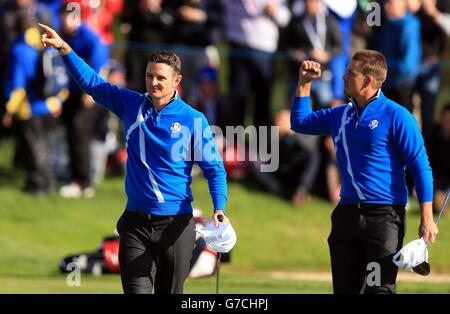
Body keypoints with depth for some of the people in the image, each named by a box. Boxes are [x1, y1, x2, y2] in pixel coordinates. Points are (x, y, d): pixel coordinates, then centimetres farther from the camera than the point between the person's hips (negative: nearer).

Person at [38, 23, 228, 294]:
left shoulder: (193, 120, -5)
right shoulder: (131, 105, 4)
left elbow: (214, 168, -2)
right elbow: (92, 82, 8)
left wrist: (219, 208, -17)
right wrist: (64, 48, -3)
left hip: (176, 226, -2)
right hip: (135, 223, 2)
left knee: (170, 292, 10)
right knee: (136, 291, -10)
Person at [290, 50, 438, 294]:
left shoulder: (396, 116, -8)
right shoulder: (340, 115, 12)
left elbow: (420, 166, -9)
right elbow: (300, 122, 29)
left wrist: (427, 219, -15)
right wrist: (304, 82, 18)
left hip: (384, 216, -7)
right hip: (347, 215, 7)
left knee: (379, 289, -13)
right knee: (345, 290, 9)